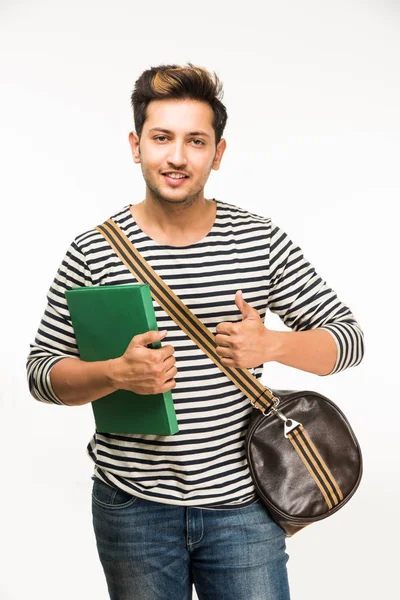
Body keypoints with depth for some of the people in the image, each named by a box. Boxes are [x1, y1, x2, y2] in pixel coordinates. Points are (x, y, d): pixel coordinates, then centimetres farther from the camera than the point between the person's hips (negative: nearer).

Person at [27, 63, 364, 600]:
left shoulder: (261, 239, -4)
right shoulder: (94, 252, -6)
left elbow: (349, 335, 0)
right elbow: (41, 370, -1)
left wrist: (271, 344, -19)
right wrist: (116, 373, -21)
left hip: (243, 501, 1)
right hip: (132, 507, 0)